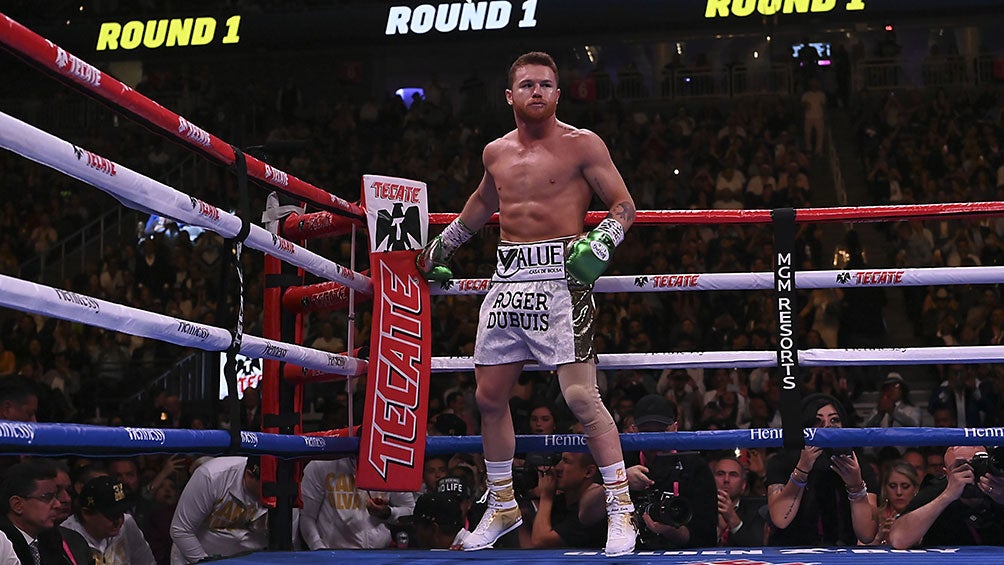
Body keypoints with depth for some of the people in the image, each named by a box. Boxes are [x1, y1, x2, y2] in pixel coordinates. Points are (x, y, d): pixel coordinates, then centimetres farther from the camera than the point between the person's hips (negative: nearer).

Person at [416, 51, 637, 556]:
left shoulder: (581, 145, -1)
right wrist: (442, 245, 41)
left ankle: (621, 509, -5)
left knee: (580, 396, -15)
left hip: (559, 278, -6)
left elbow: (624, 205, -1)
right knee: (489, 397, 8)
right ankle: (502, 507, 25)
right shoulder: (496, 153, 14)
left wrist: (601, 242, -19)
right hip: (507, 281, 6)